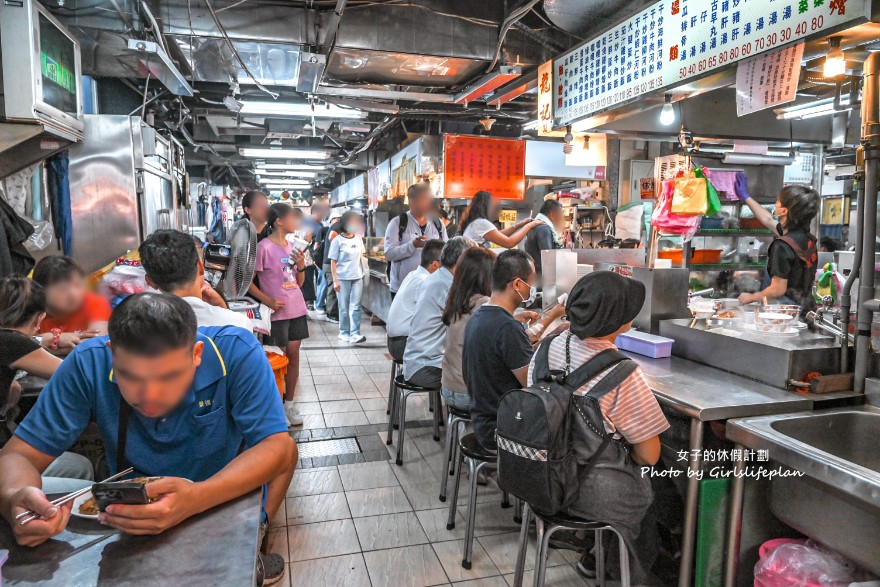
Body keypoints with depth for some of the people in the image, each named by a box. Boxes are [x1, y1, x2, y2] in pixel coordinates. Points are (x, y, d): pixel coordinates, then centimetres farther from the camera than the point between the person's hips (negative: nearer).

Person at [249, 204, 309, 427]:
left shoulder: (290, 247, 10)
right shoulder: (264, 247, -11)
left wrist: (301, 266, -3)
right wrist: (268, 300, -17)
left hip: (297, 310, 7)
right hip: (277, 313, -6)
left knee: (293, 355, 10)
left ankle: (289, 404, 20)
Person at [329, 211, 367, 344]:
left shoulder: (358, 238, 6)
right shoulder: (337, 241, -7)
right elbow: (333, 262, -6)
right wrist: (335, 281, -10)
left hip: (357, 277, 4)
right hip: (343, 278, -4)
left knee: (355, 307, 0)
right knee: (344, 308, 5)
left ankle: (355, 334, 1)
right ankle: (344, 332, 19)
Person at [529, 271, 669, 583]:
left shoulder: (550, 347, -9)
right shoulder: (622, 374, -28)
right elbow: (649, 455, -17)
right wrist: (625, 448, 5)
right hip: (597, 493, -6)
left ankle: (595, 558, 39)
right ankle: (631, 576, 40)